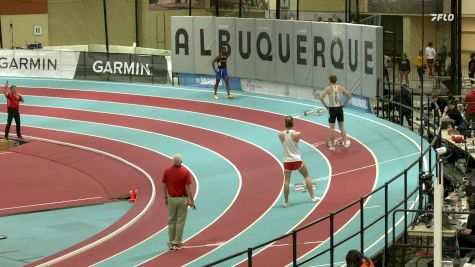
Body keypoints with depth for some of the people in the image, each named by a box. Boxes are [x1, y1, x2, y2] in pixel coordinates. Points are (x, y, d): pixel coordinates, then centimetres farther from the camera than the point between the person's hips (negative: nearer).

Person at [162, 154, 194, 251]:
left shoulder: (167, 171, -4)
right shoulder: (185, 172, -13)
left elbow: (164, 186, 3)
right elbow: (188, 188, -13)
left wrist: (165, 198, 16)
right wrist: (192, 201, -5)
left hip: (171, 199, 3)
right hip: (182, 199, -3)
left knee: (171, 221, 10)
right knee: (180, 222, 3)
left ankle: (171, 243, 11)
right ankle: (177, 243, 3)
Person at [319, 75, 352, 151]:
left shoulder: (328, 89, -9)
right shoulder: (341, 88, 1)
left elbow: (321, 98, -19)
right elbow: (349, 96, 3)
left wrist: (325, 105, -6)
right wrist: (344, 104, 10)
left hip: (332, 109, -3)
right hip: (339, 109, 3)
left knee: (332, 128, 5)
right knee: (342, 127, 18)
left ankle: (332, 146, 8)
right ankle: (345, 143, 21)